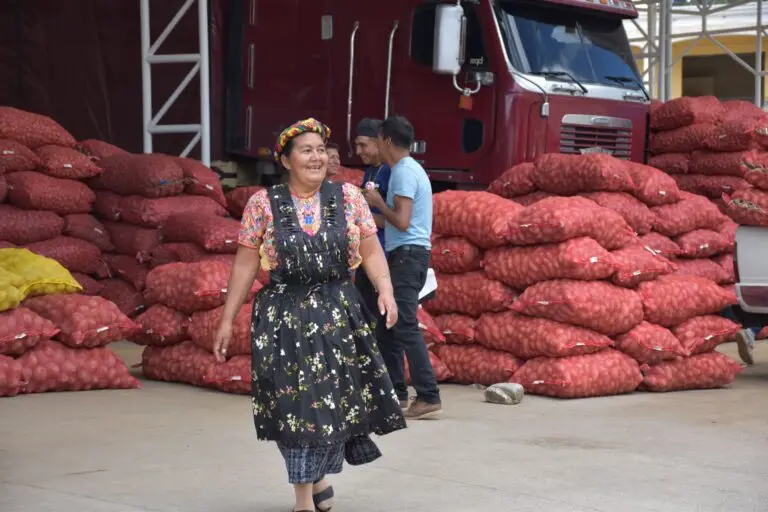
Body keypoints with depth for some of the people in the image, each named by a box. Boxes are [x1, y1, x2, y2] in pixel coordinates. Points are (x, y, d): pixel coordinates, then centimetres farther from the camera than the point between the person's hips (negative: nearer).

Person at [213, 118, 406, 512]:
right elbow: (245, 264, 1)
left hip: (339, 313, 2)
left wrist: (385, 290, -15)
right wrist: (227, 319, 0)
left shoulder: (348, 197, 3)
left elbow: (371, 251, 3)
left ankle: (321, 475, 34)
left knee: (337, 400, 7)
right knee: (295, 404, -2)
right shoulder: (263, 204, -1)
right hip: (285, 316, -2)